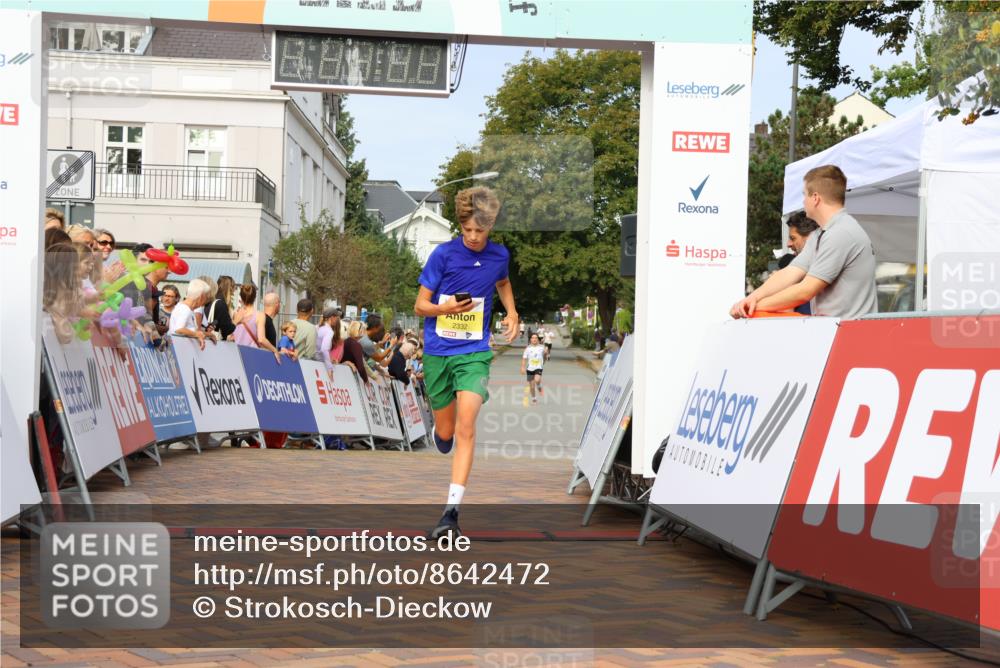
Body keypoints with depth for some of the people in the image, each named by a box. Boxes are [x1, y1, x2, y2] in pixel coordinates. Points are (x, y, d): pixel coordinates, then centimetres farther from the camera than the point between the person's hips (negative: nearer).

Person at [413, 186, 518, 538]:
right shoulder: (443, 254, -8)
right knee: (445, 434, 8)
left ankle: (452, 509, -20)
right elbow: (420, 306, -4)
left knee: (465, 427, -18)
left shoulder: (499, 256, 2)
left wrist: (512, 313, 11)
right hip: (437, 352, 0)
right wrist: (446, 308, -24)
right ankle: (440, 435, 48)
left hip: (474, 353, 0)